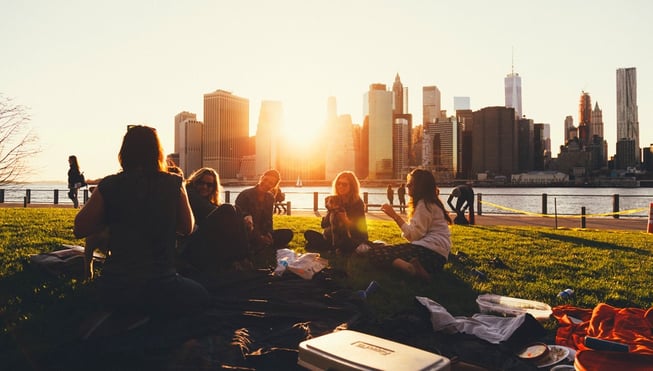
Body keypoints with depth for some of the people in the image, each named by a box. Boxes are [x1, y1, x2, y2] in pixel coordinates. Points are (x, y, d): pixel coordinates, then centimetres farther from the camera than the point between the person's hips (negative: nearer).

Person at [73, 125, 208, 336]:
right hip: (161, 291, -3)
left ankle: (119, 317, 7)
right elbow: (187, 227, 8)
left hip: (115, 293, 3)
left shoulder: (108, 186, -4)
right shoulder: (174, 184, -6)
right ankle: (152, 318, 0)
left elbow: (79, 230, 5)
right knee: (200, 295, 27)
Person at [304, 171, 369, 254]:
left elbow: (360, 229, -12)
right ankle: (335, 251, -17)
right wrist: (330, 211, -18)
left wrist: (346, 220, -28)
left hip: (353, 242, -5)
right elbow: (324, 225, -1)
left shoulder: (357, 203, -7)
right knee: (309, 234, -12)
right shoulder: (332, 200, 4)